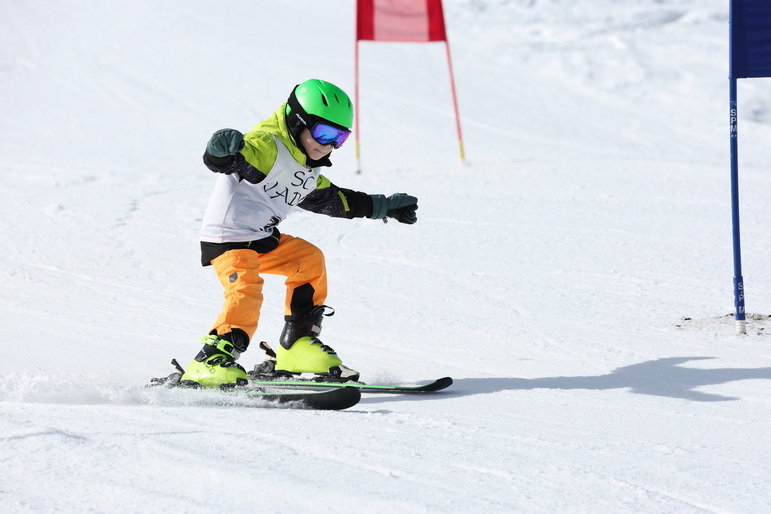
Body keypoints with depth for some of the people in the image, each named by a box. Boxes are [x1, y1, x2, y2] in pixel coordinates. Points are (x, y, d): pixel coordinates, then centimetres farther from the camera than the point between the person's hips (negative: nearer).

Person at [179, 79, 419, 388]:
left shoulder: (310, 170, 13)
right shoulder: (268, 147, -19)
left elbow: (331, 199, 29)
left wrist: (383, 207, 35)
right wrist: (224, 152, -62)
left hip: (263, 238, 10)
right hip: (227, 238, -10)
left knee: (309, 261, 17)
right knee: (246, 293, -28)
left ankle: (298, 344, 20)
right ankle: (209, 364, -33)